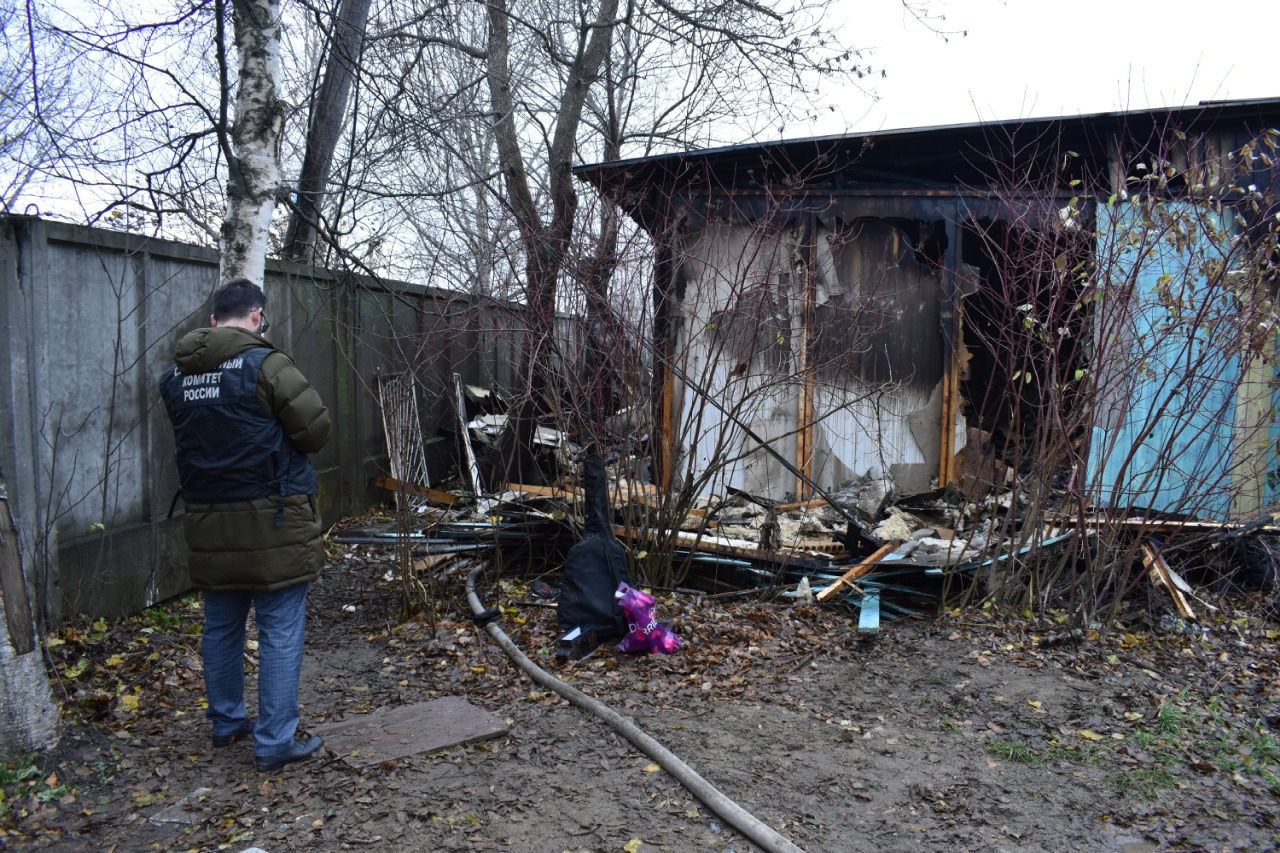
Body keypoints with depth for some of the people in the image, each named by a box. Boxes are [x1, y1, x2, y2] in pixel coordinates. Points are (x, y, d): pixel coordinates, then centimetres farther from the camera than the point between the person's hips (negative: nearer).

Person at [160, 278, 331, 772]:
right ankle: (274, 743, 8)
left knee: (221, 628, 20)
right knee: (281, 634, 3)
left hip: (208, 524, 7)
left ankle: (226, 723, 36)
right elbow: (316, 429, -12)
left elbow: (188, 440, 12)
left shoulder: (175, 377, 6)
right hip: (271, 522, -6)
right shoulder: (264, 364, -14)